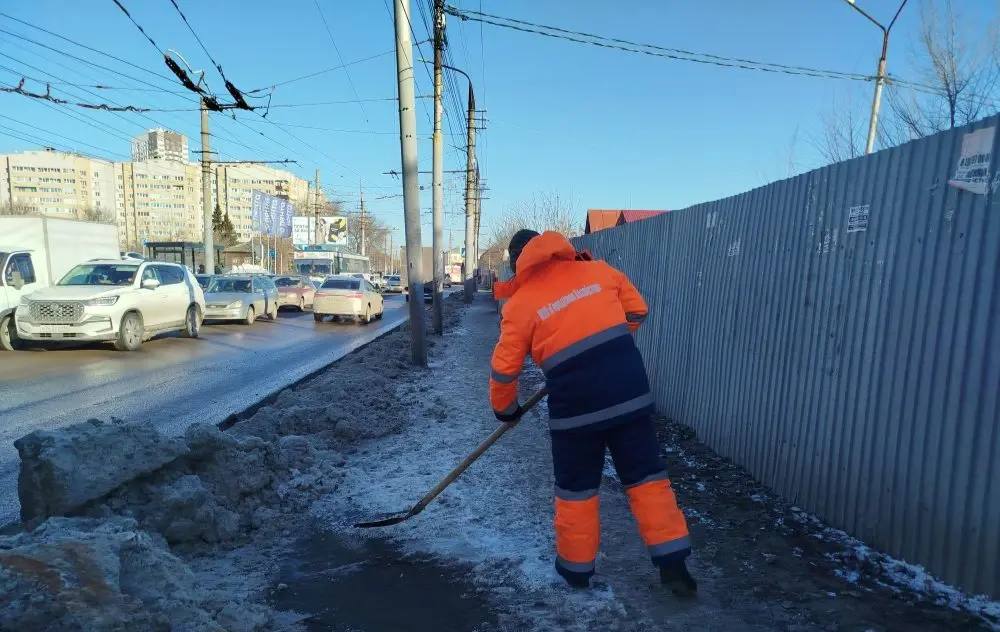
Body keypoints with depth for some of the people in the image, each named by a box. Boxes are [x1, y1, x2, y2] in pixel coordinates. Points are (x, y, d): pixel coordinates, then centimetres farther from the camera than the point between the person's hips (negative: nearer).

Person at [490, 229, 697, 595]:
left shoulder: (520, 303, -1)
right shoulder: (598, 270, 7)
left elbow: (504, 368, 1)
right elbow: (636, 310, 17)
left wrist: (505, 410, 18)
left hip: (577, 404, -3)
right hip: (630, 390, 3)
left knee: (575, 487, 15)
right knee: (646, 475, 15)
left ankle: (576, 568, 30)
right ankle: (673, 563, 20)